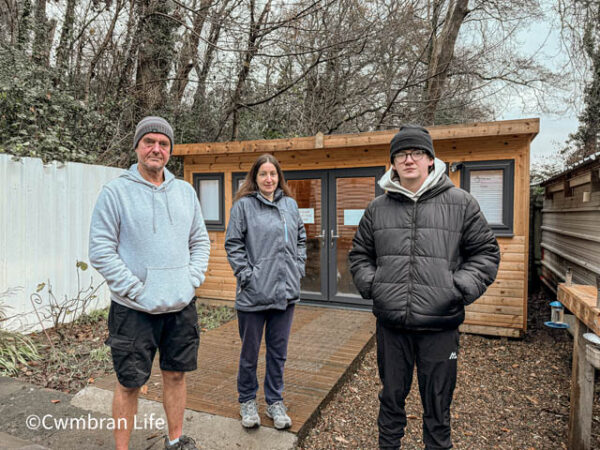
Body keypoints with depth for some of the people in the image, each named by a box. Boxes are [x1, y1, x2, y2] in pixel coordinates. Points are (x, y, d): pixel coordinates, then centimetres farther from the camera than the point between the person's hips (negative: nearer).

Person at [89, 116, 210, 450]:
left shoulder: (185, 191, 8)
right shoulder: (116, 192, -5)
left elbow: (200, 241, 12)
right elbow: (101, 250, -9)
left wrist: (192, 280, 0)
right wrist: (137, 291, -14)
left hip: (182, 306, 4)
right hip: (135, 309, -4)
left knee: (177, 375, 17)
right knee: (129, 383, 8)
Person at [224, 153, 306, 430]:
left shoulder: (290, 204, 9)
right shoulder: (243, 205, -5)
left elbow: (301, 239, 17)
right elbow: (233, 244, -6)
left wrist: (298, 270, 7)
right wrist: (247, 275, -12)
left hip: (286, 292, 4)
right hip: (253, 293, -4)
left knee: (278, 351, 16)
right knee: (250, 351, 12)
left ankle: (275, 402, 33)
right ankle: (247, 400, 34)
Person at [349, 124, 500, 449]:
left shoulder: (460, 203, 0)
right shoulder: (377, 208, 6)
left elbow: (486, 252, 4)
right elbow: (359, 254, 15)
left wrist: (461, 288, -8)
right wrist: (371, 284, 0)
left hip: (440, 325, -1)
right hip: (390, 325, 2)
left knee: (437, 404, 15)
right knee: (391, 397, 20)